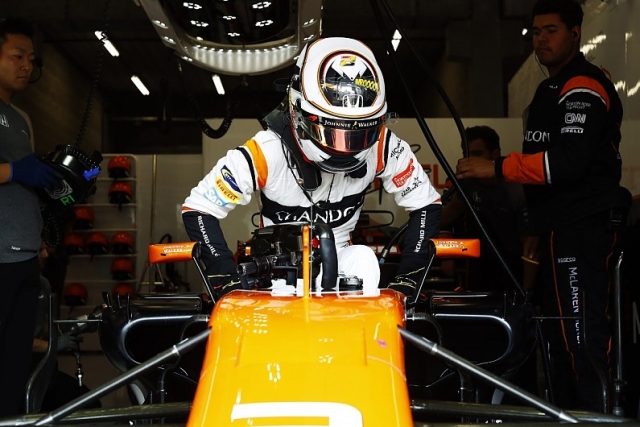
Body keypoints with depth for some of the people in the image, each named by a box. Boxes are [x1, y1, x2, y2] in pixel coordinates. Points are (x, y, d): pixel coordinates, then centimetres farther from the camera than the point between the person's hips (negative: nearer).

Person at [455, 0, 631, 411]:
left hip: (585, 230, -10)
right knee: (560, 332, 13)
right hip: (561, 230, 10)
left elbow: (568, 161, -22)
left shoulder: (584, 87, -10)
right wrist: (540, 230, 23)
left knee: (584, 336, -13)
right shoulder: (552, 90, 23)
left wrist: (498, 168, -21)